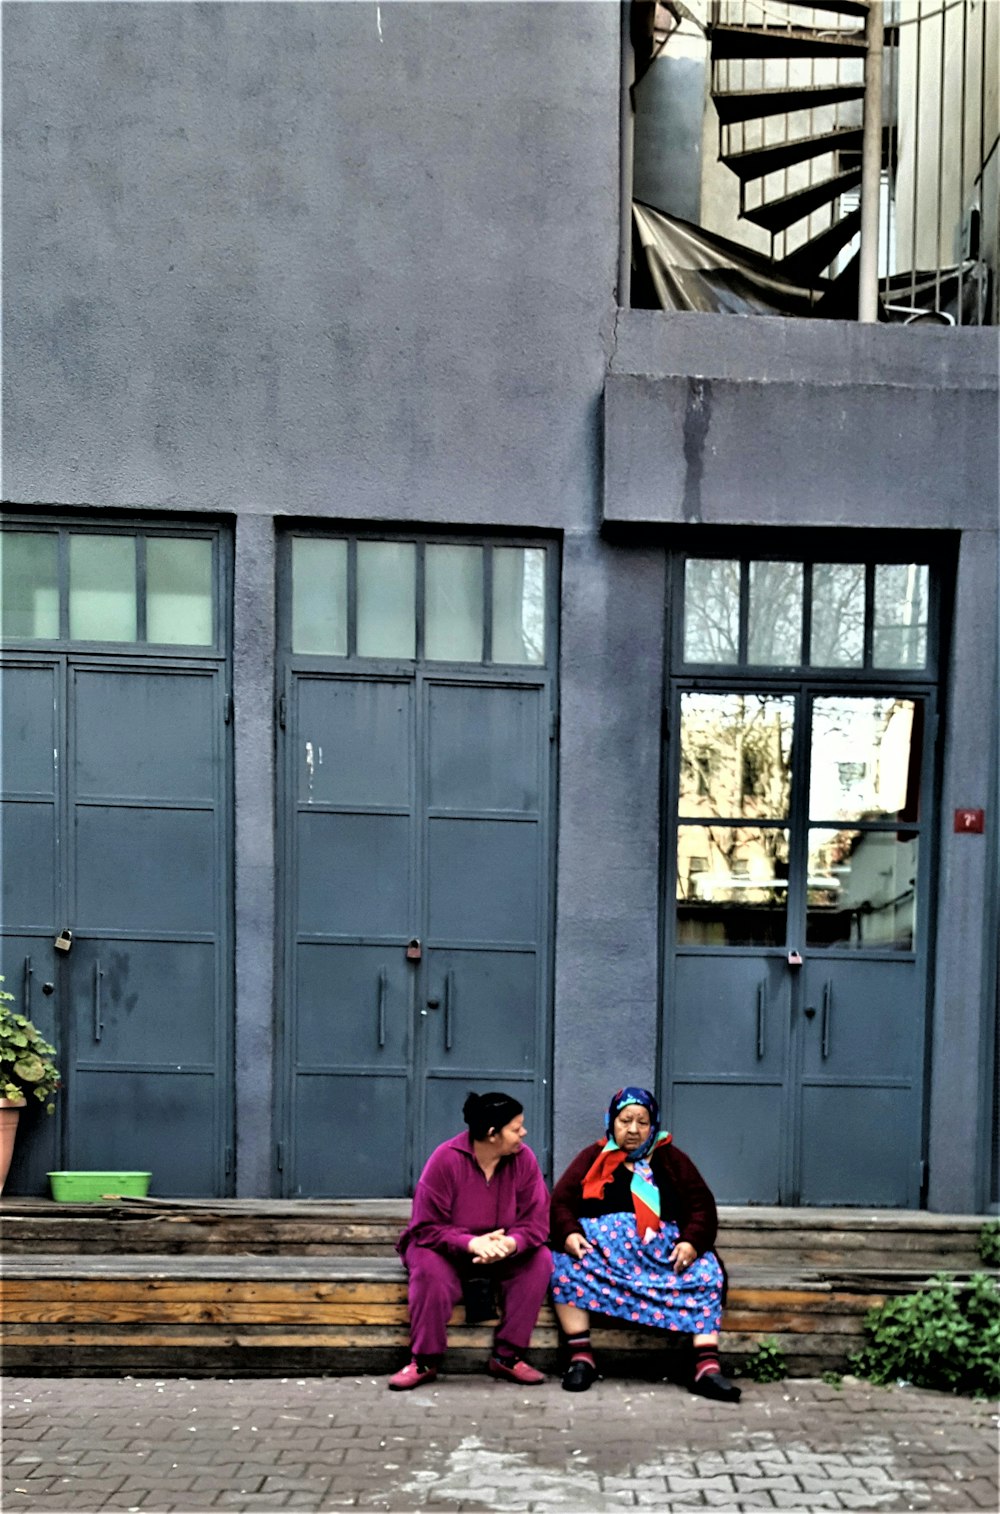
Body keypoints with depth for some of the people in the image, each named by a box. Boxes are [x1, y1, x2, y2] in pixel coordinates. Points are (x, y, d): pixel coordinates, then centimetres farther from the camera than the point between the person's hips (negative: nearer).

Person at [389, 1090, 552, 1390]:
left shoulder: (524, 1159, -12)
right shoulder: (446, 1160, -21)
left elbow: (536, 1223, -13)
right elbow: (427, 1228, -20)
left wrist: (509, 1244, -35)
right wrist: (472, 1243, -37)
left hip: (505, 1251, 3)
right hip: (447, 1248, -3)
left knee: (540, 1260, -24)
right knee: (429, 1266, -35)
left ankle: (507, 1356, -15)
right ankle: (425, 1361, -19)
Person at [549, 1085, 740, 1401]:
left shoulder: (672, 1160, 18)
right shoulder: (593, 1158, 17)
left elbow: (702, 1206, 9)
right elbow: (561, 1201, 7)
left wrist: (692, 1242, -12)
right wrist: (568, 1233, -15)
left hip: (664, 1250, 1)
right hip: (600, 1243, -1)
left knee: (707, 1274, -27)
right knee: (565, 1265, -32)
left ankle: (707, 1367, -33)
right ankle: (580, 1357, -28)